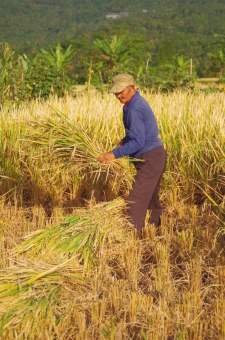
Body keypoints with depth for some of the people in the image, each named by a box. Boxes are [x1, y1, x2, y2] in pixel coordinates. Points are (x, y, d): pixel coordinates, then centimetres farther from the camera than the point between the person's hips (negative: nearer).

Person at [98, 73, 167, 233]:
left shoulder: (134, 109, -21)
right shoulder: (138, 102, 11)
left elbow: (138, 142, -24)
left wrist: (115, 154, -24)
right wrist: (124, 141, 7)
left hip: (150, 159, -11)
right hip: (156, 155, 11)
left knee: (136, 200, -9)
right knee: (151, 197, 22)